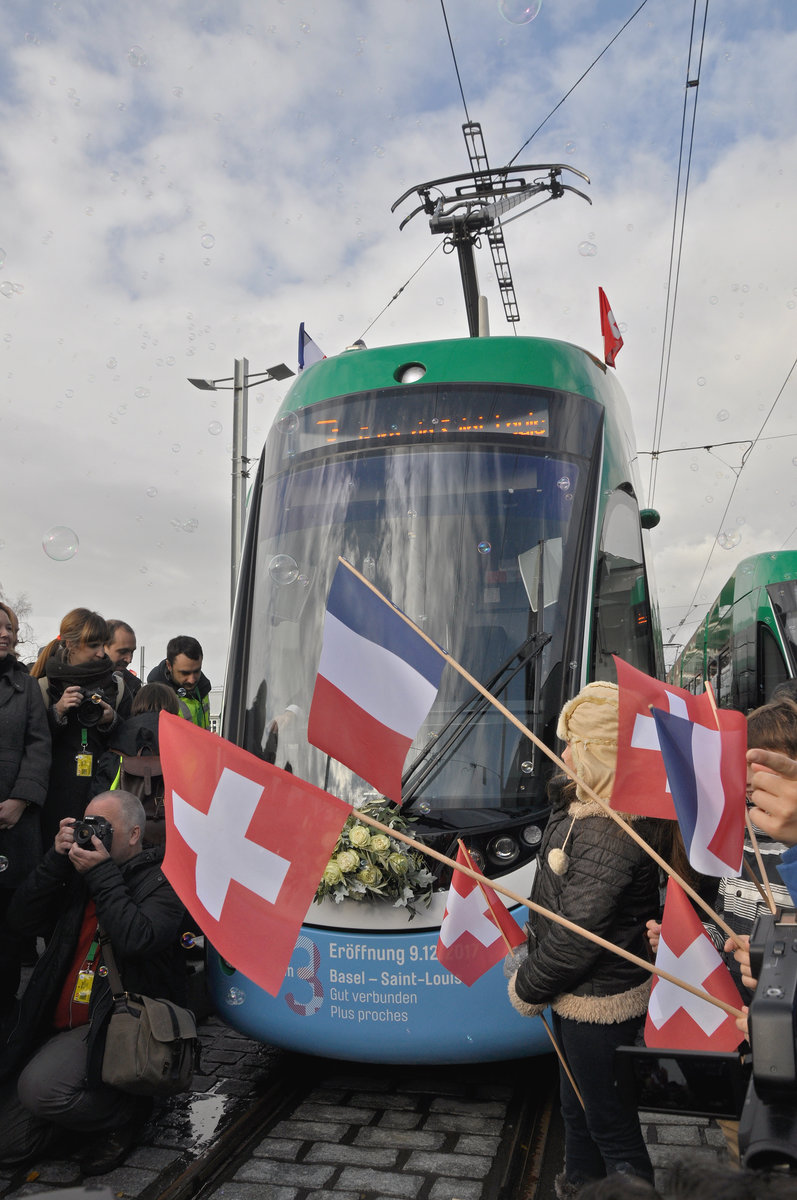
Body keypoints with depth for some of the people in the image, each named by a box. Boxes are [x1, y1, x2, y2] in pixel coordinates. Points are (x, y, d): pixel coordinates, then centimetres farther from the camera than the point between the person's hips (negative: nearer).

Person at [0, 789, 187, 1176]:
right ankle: (94, 1105, 21)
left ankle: (126, 1113, -2)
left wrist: (102, 875, -17)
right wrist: (57, 859, -4)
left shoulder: (161, 879, -5)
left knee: (40, 1086, -28)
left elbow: (137, 939, -22)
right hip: (59, 1028, 7)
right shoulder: (79, 874, 14)